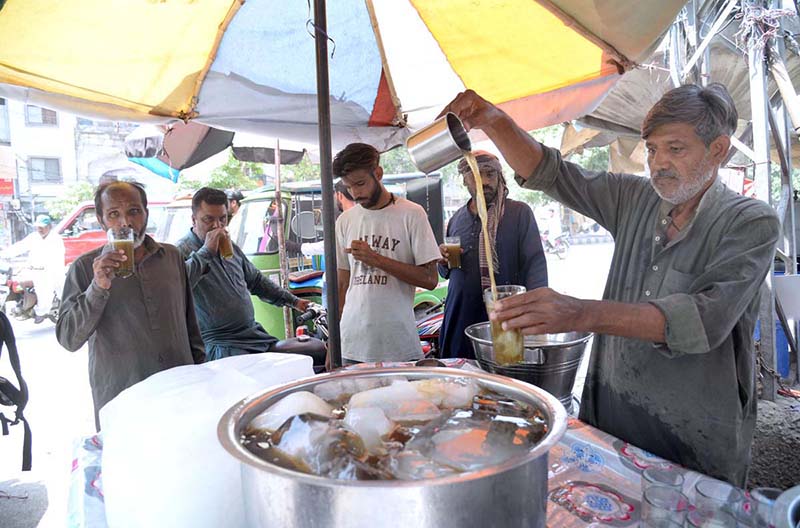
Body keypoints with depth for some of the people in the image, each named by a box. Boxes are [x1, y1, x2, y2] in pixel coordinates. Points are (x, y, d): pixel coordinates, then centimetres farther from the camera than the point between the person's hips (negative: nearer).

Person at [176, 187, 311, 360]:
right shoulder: (182, 250, -7)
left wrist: (293, 301, 26)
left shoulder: (230, 246, 17)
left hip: (256, 336, 7)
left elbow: (256, 280, 28)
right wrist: (206, 251, -21)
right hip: (220, 345, -7)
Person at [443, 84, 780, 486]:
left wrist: (582, 314, -39)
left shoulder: (752, 222, -11)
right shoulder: (633, 199, 4)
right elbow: (546, 172, 3)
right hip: (608, 418, 4)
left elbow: (706, 318, -26)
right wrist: (494, 121, -16)